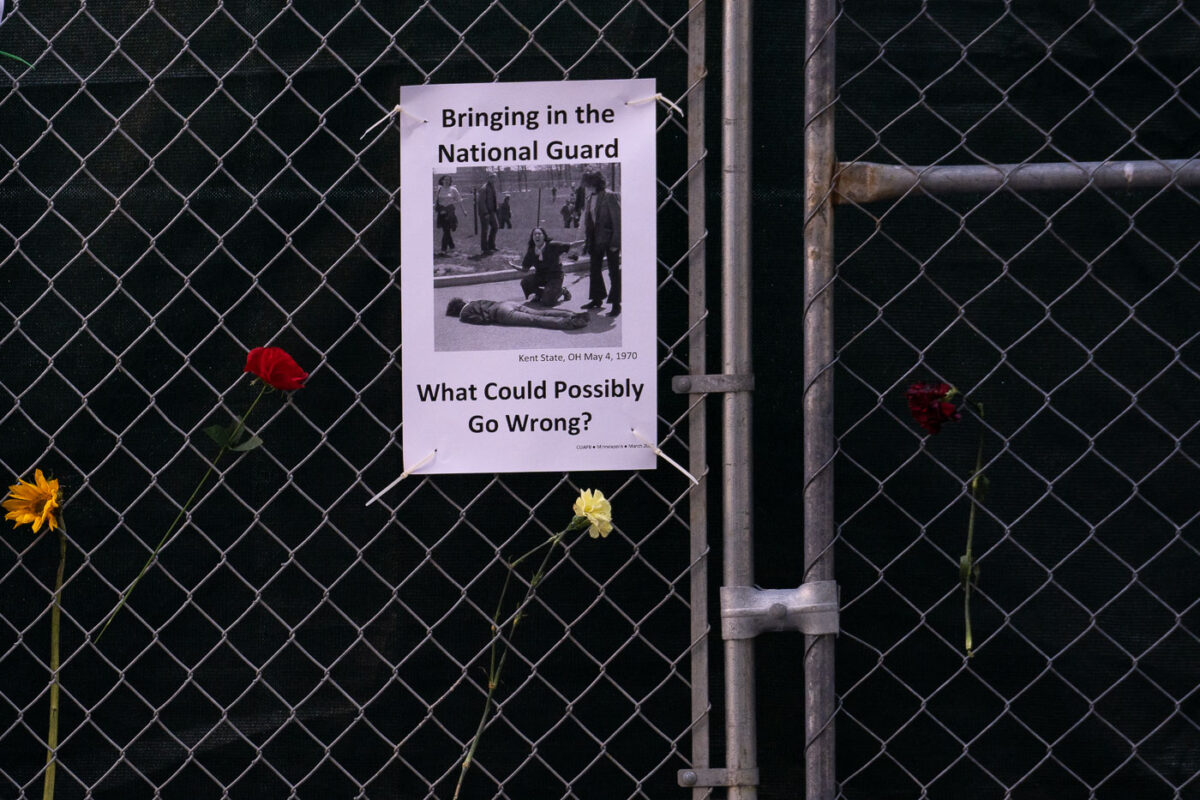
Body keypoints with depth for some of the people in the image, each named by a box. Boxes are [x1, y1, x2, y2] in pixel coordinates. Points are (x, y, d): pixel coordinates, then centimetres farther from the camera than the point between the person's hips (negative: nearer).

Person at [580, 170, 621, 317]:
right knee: (595, 270, 14)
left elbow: (617, 220, -14)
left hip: (609, 240, -7)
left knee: (614, 272, -1)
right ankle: (597, 299, 27)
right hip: (596, 241, 8)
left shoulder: (610, 197, -13)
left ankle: (616, 304, 2)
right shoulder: (590, 199, 8)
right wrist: (586, 241, 11)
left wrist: (615, 242, -17)